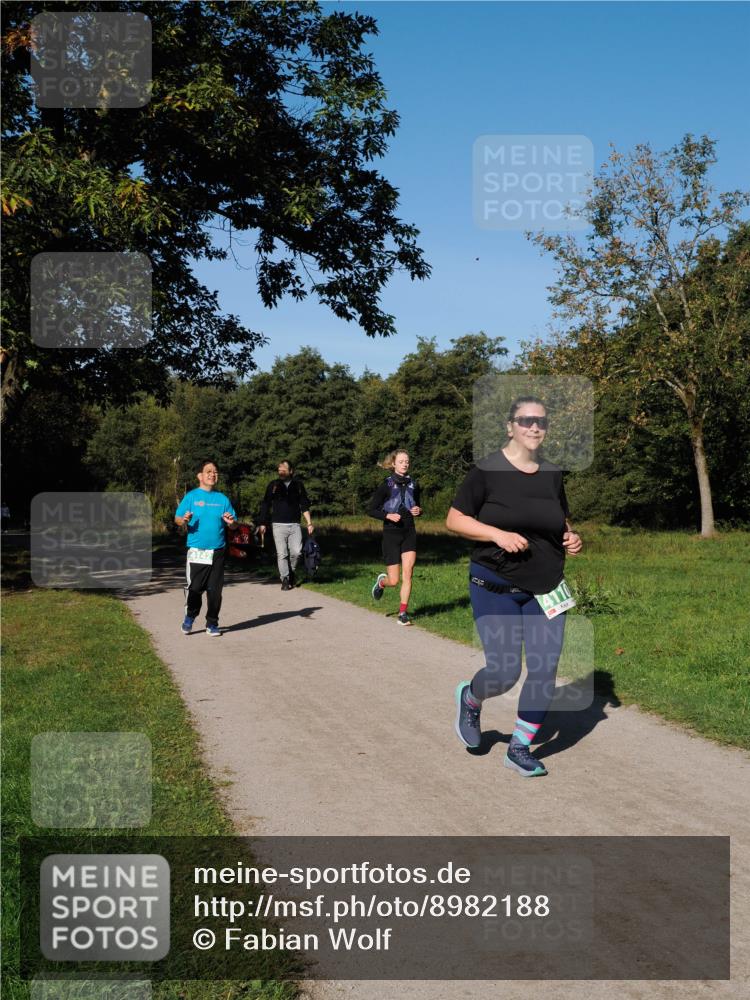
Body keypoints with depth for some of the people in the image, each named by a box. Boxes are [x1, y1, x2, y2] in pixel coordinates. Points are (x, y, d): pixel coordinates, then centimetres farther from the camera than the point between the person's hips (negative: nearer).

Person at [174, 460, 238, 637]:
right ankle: (189, 617, 20)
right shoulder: (191, 496, 3)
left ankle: (212, 624, 15)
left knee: (215, 589, 4)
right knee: (194, 587, -3)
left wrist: (231, 522, -11)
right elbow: (177, 518, 1)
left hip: (217, 551, 2)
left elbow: (233, 526, 12)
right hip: (196, 551, -2)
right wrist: (184, 520, -21)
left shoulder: (222, 499, 10)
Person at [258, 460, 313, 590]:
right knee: (282, 554, -3)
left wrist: (309, 523, 3)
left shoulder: (298, 485, 8)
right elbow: (265, 505, 9)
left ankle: (291, 572, 18)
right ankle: (285, 579, 5)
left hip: (294, 525, 1)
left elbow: (304, 506, 10)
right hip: (278, 525, -1)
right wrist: (263, 523, 3)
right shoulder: (273, 485, 6)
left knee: (296, 552, -8)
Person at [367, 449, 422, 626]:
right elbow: (370, 509, -4)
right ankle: (381, 581, 35)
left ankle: (403, 613, -2)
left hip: (409, 532, 3)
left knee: (408, 572, -12)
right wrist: (388, 515, -20)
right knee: (394, 581, -1)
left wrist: (418, 511, -1)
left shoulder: (413, 485, 6)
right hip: (391, 533, -3)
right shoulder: (386, 485, -6)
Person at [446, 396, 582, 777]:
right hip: (495, 587, -5)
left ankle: (520, 748, 17)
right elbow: (454, 520, -7)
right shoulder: (487, 470, -8)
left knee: (545, 670, -1)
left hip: (544, 589, 5)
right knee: (504, 672, -9)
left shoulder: (552, 474, 7)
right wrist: (498, 534, -20)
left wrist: (572, 539, -2)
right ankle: (469, 698, 27)